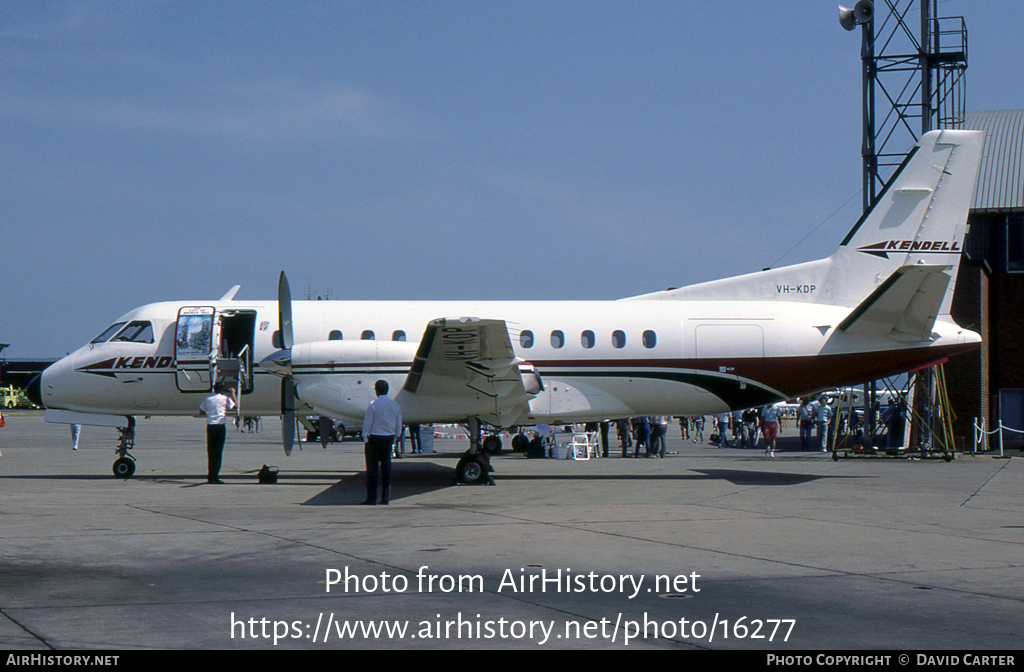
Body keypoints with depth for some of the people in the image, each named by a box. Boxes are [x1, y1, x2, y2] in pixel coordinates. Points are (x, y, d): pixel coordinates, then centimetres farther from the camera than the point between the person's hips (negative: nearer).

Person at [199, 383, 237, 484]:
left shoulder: (207, 399, 7)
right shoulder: (225, 398, -1)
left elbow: (201, 412, 11)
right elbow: (236, 406, 5)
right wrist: (233, 394, 13)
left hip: (210, 426, 3)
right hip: (220, 426, -3)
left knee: (210, 451, 10)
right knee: (218, 451, -1)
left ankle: (210, 476, 10)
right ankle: (215, 476, -6)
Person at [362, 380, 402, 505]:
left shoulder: (373, 405, -11)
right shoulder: (395, 405, 4)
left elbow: (367, 424, -8)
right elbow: (398, 426, 9)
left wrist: (366, 440, -1)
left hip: (374, 438, -4)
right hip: (389, 438, 4)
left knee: (372, 468, 0)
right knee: (386, 467, 9)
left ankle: (372, 497, -1)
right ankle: (385, 497, 9)